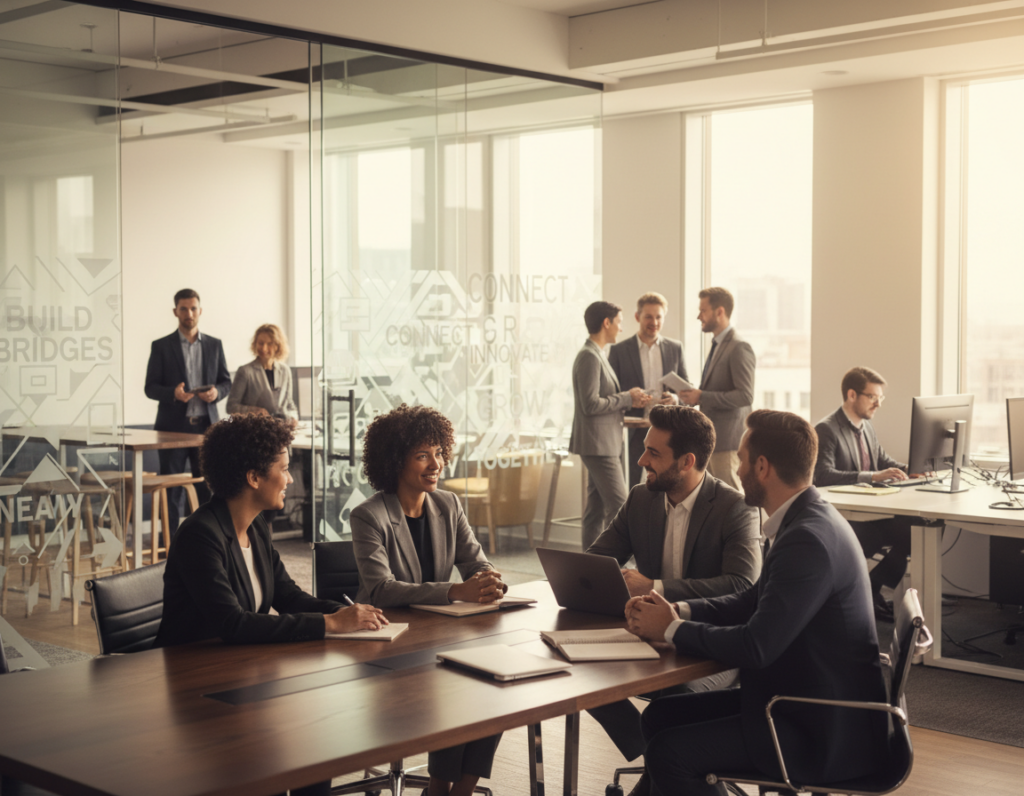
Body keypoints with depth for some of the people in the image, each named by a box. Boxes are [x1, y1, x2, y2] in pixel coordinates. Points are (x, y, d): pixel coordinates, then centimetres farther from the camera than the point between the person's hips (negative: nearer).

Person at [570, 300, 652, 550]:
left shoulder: (596, 355, 18)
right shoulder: (589, 356, -15)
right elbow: (591, 405, -22)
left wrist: (630, 400, 7)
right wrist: (627, 398, -12)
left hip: (606, 443, 10)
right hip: (598, 444, -10)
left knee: (597, 508, 10)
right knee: (619, 507, -11)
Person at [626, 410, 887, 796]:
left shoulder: (808, 540, -25)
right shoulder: (809, 520, 7)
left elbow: (756, 647, -26)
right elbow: (752, 602, 14)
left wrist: (673, 629, -12)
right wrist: (678, 611, -2)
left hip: (824, 735, -10)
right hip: (804, 702, 10)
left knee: (671, 751, -14)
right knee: (660, 716, 9)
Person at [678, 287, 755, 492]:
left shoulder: (739, 348, -13)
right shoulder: (717, 345, 17)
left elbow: (745, 396, -21)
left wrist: (702, 397, -20)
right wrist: (695, 396, 6)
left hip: (728, 441, -9)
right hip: (711, 438, 9)